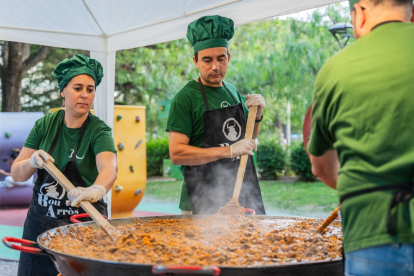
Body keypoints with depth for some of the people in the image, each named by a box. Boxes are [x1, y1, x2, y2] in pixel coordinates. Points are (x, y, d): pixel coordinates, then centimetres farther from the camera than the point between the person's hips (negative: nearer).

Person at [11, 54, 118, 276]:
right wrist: (33, 162, -21)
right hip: (40, 223, 3)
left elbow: (109, 167, -31)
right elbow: (16, 174, 1)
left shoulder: (98, 131, -11)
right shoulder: (45, 125, 0)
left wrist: (96, 190, -53)